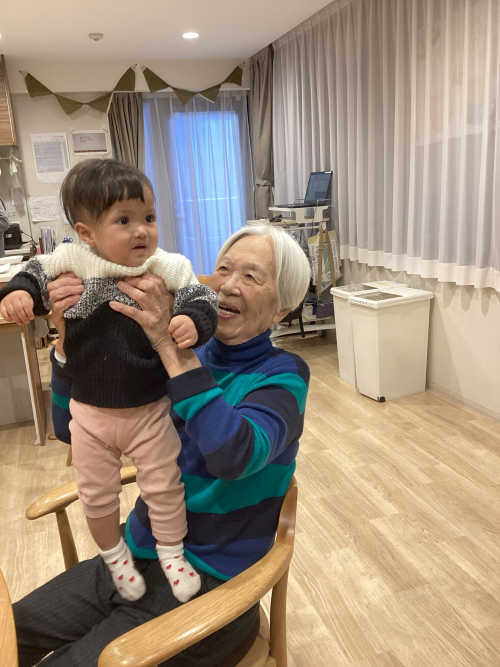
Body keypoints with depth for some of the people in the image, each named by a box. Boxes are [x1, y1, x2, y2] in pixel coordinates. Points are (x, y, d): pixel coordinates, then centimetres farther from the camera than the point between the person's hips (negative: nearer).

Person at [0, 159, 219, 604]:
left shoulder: (167, 266, -14)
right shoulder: (71, 261, -9)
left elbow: (202, 297, -16)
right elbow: (36, 273, 6)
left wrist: (194, 322, -38)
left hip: (151, 409, -2)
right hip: (90, 412, 3)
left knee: (164, 486, 9)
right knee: (97, 495, 17)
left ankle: (172, 555, 37)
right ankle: (115, 558, 44)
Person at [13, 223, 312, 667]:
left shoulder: (282, 374, -14)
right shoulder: (178, 357, -1)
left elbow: (236, 456, -35)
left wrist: (172, 347, -36)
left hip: (206, 582, -4)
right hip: (136, 557, 5)